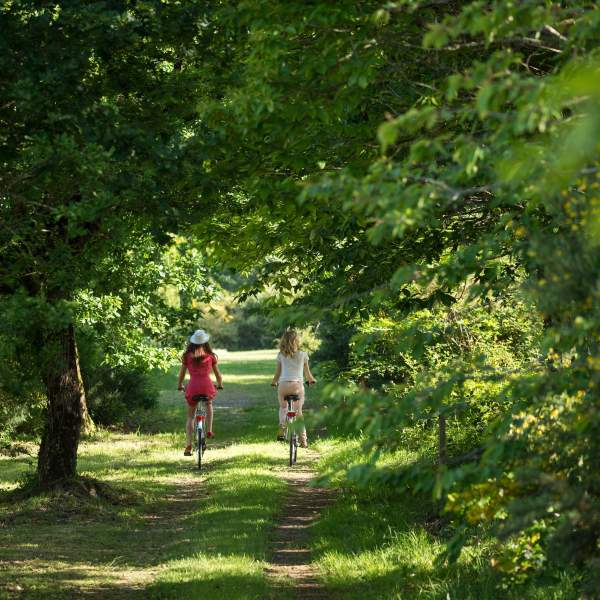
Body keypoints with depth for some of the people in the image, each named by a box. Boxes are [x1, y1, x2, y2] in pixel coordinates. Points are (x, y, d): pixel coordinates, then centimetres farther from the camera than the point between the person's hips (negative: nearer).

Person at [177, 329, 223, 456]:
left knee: (190, 416, 13)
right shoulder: (210, 355, 9)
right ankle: (209, 431, 22)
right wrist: (220, 385, 36)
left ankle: (188, 446, 0)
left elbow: (182, 373, 16)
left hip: (192, 386, 0)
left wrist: (180, 385, 34)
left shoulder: (187, 356, 8)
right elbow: (217, 373, 18)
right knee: (209, 404, 35)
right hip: (207, 385, 0)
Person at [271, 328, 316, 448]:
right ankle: (303, 440, 4)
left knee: (283, 407, 24)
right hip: (298, 384, 0)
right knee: (298, 412, 9)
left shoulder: (281, 355, 6)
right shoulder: (303, 355, 5)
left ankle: (282, 426, -2)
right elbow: (307, 373, 15)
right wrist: (311, 380, 37)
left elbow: (277, 372, 12)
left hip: (283, 384, 0)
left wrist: (274, 382, 31)